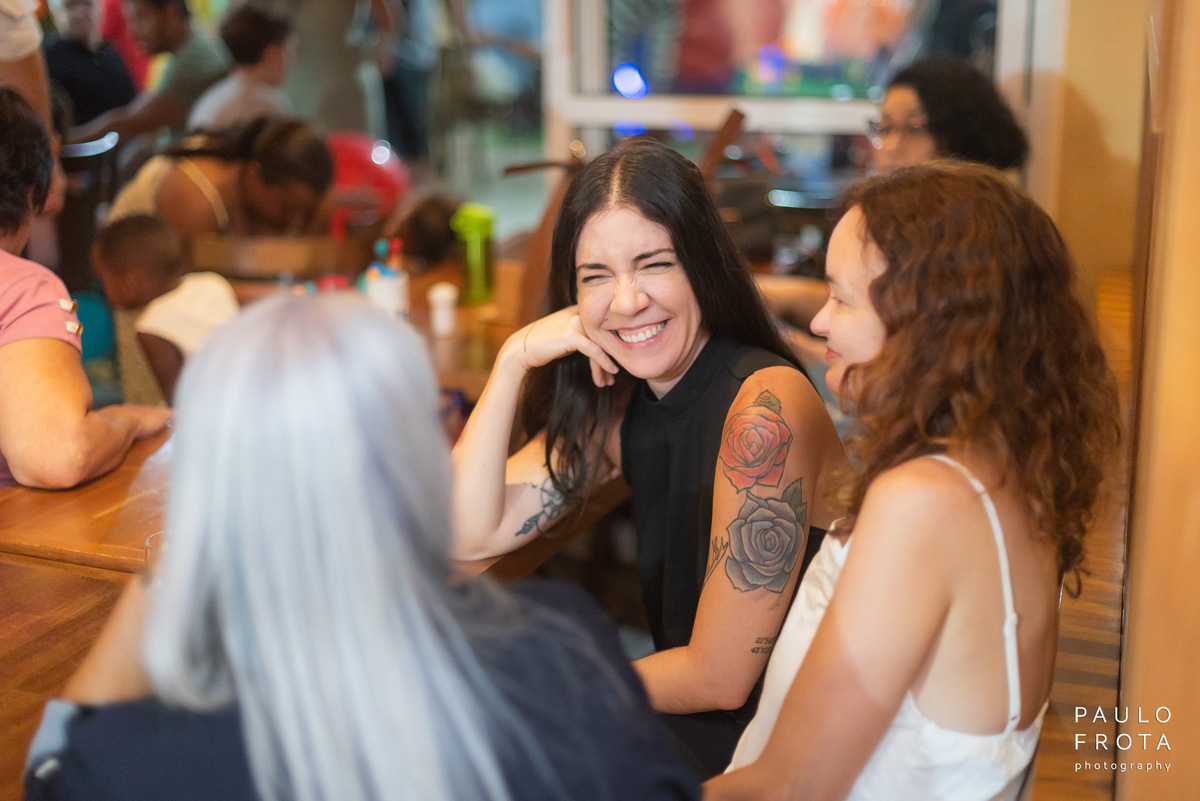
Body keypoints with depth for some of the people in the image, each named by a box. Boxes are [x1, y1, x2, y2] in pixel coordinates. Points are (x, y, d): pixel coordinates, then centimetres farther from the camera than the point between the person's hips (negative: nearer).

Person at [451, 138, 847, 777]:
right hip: (673, 730, 6)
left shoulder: (766, 407, -23)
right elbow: (471, 535, -5)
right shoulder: (616, 403, 0)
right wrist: (514, 361, -12)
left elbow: (719, 677, -20)